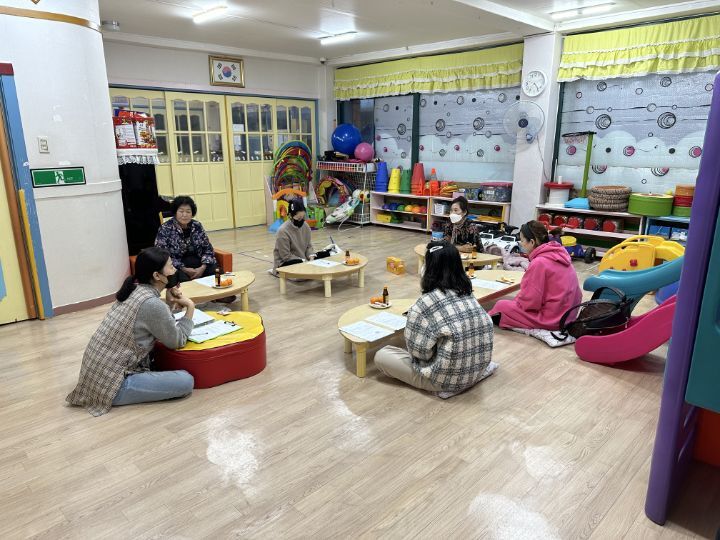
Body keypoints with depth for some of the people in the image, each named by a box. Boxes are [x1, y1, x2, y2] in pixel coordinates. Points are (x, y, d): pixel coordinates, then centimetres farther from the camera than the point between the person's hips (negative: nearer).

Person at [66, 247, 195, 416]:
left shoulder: (135, 289, 6)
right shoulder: (152, 304, -21)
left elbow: (160, 326, 19)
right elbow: (177, 341, -7)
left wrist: (169, 303, 3)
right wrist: (190, 307, 0)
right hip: (109, 384, -9)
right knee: (186, 381, -12)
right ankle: (121, 395, -5)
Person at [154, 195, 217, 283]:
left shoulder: (197, 226, 8)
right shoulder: (165, 229, -3)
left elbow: (208, 248, 9)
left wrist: (203, 267, -10)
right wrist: (184, 269, -17)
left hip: (198, 264, 4)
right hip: (177, 267, -4)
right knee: (184, 279, -34)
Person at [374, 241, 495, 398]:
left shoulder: (427, 303, -21)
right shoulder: (468, 293, -1)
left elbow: (418, 350, -17)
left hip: (449, 379, -7)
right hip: (477, 370, 7)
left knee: (381, 355, 6)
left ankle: (445, 386, 2)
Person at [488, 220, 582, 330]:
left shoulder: (539, 263, -20)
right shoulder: (559, 254, 5)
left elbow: (529, 302, -20)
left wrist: (515, 302, 2)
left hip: (550, 320, -9)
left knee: (501, 306, -3)